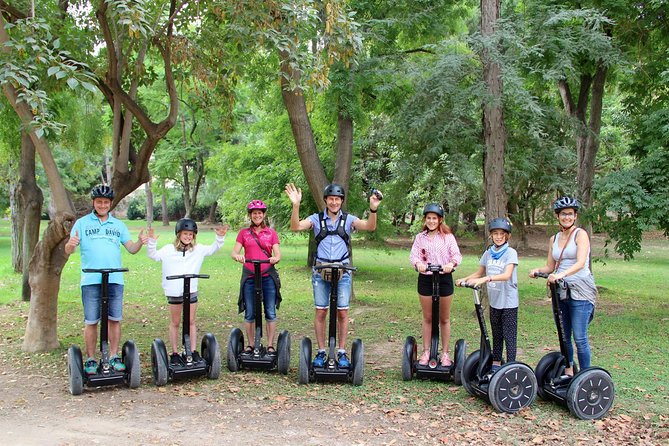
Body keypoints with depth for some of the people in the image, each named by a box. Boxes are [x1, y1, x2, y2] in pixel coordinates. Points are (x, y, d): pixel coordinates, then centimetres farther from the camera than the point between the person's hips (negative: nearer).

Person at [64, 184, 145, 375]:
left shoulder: (118, 225, 14)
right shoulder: (82, 223, 6)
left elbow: (131, 249, 9)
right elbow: (68, 251, -1)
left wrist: (141, 241, -13)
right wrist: (71, 244, -24)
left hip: (115, 280, 2)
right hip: (91, 280, -2)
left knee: (115, 319, 5)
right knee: (91, 322, 2)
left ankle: (114, 357, 16)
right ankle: (91, 360, 12)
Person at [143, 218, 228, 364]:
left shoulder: (198, 250, 7)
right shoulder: (169, 249, 3)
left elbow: (213, 249, 9)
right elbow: (153, 255, 3)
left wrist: (220, 237, -7)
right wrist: (151, 242, -13)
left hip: (191, 291, 1)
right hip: (174, 292, -1)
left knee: (191, 322, 6)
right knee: (175, 322, 8)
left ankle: (193, 351, 12)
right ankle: (175, 353, 14)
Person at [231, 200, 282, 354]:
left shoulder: (271, 233, 8)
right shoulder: (243, 233, 10)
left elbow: (277, 254, 1)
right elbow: (234, 252, 2)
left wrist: (275, 258, -23)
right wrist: (237, 256, -22)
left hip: (268, 276, 0)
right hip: (249, 277, 1)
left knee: (270, 313, 1)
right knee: (249, 313, 5)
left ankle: (270, 345, 10)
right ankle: (250, 344, 17)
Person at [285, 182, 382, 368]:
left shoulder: (348, 219, 4)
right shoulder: (316, 219, 4)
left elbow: (370, 226, -11)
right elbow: (296, 227, -11)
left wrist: (373, 209, -29)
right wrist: (296, 205, -25)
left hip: (343, 271, 0)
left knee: (342, 313, 2)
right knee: (320, 312, 3)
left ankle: (342, 353, 14)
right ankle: (321, 352, 14)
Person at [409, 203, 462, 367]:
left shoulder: (448, 236, 0)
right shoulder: (420, 237, 4)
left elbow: (457, 254, -8)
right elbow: (414, 254, -5)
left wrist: (451, 263, -31)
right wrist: (418, 263, -28)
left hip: (444, 278, -1)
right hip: (425, 278, 1)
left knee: (444, 318, 8)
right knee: (427, 318, 10)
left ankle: (445, 353, 17)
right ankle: (426, 352, 18)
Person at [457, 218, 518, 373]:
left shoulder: (510, 253, -12)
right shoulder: (488, 253, 5)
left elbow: (507, 275, -26)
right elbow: (480, 273, 16)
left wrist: (485, 279, -37)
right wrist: (465, 279, -2)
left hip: (509, 302, -6)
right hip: (494, 301, 6)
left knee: (509, 336, -3)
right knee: (496, 335, 17)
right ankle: (496, 364, 28)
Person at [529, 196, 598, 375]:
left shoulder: (580, 234, -6)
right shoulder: (554, 239, 13)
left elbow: (580, 263, -20)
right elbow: (550, 267, 14)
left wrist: (561, 274, -35)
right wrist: (538, 270, -8)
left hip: (580, 291, -6)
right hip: (561, 291, 6)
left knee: (580, 338, -7)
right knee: (564, 336, 12)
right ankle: (568, 370, 25)